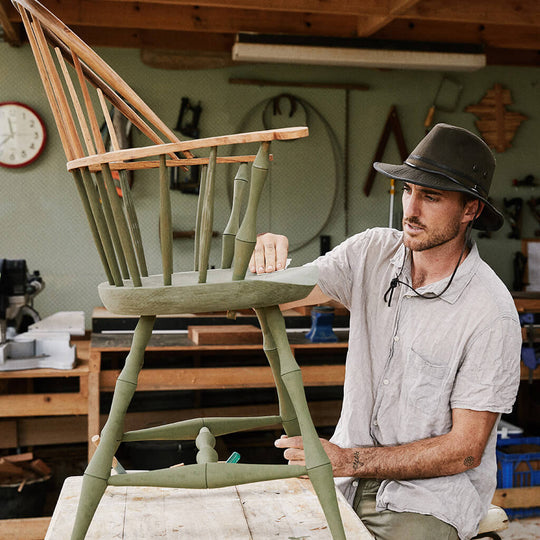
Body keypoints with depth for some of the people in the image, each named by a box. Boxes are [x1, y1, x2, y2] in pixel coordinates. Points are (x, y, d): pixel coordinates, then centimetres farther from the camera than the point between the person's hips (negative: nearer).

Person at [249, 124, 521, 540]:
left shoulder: (491, 313, -17)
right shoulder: (372, 252, -2)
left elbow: (465, 450, -14)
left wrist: (348, 461, -20)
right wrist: (267, 253, -26)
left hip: (433, 496, -3)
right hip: (349, 479, 3)